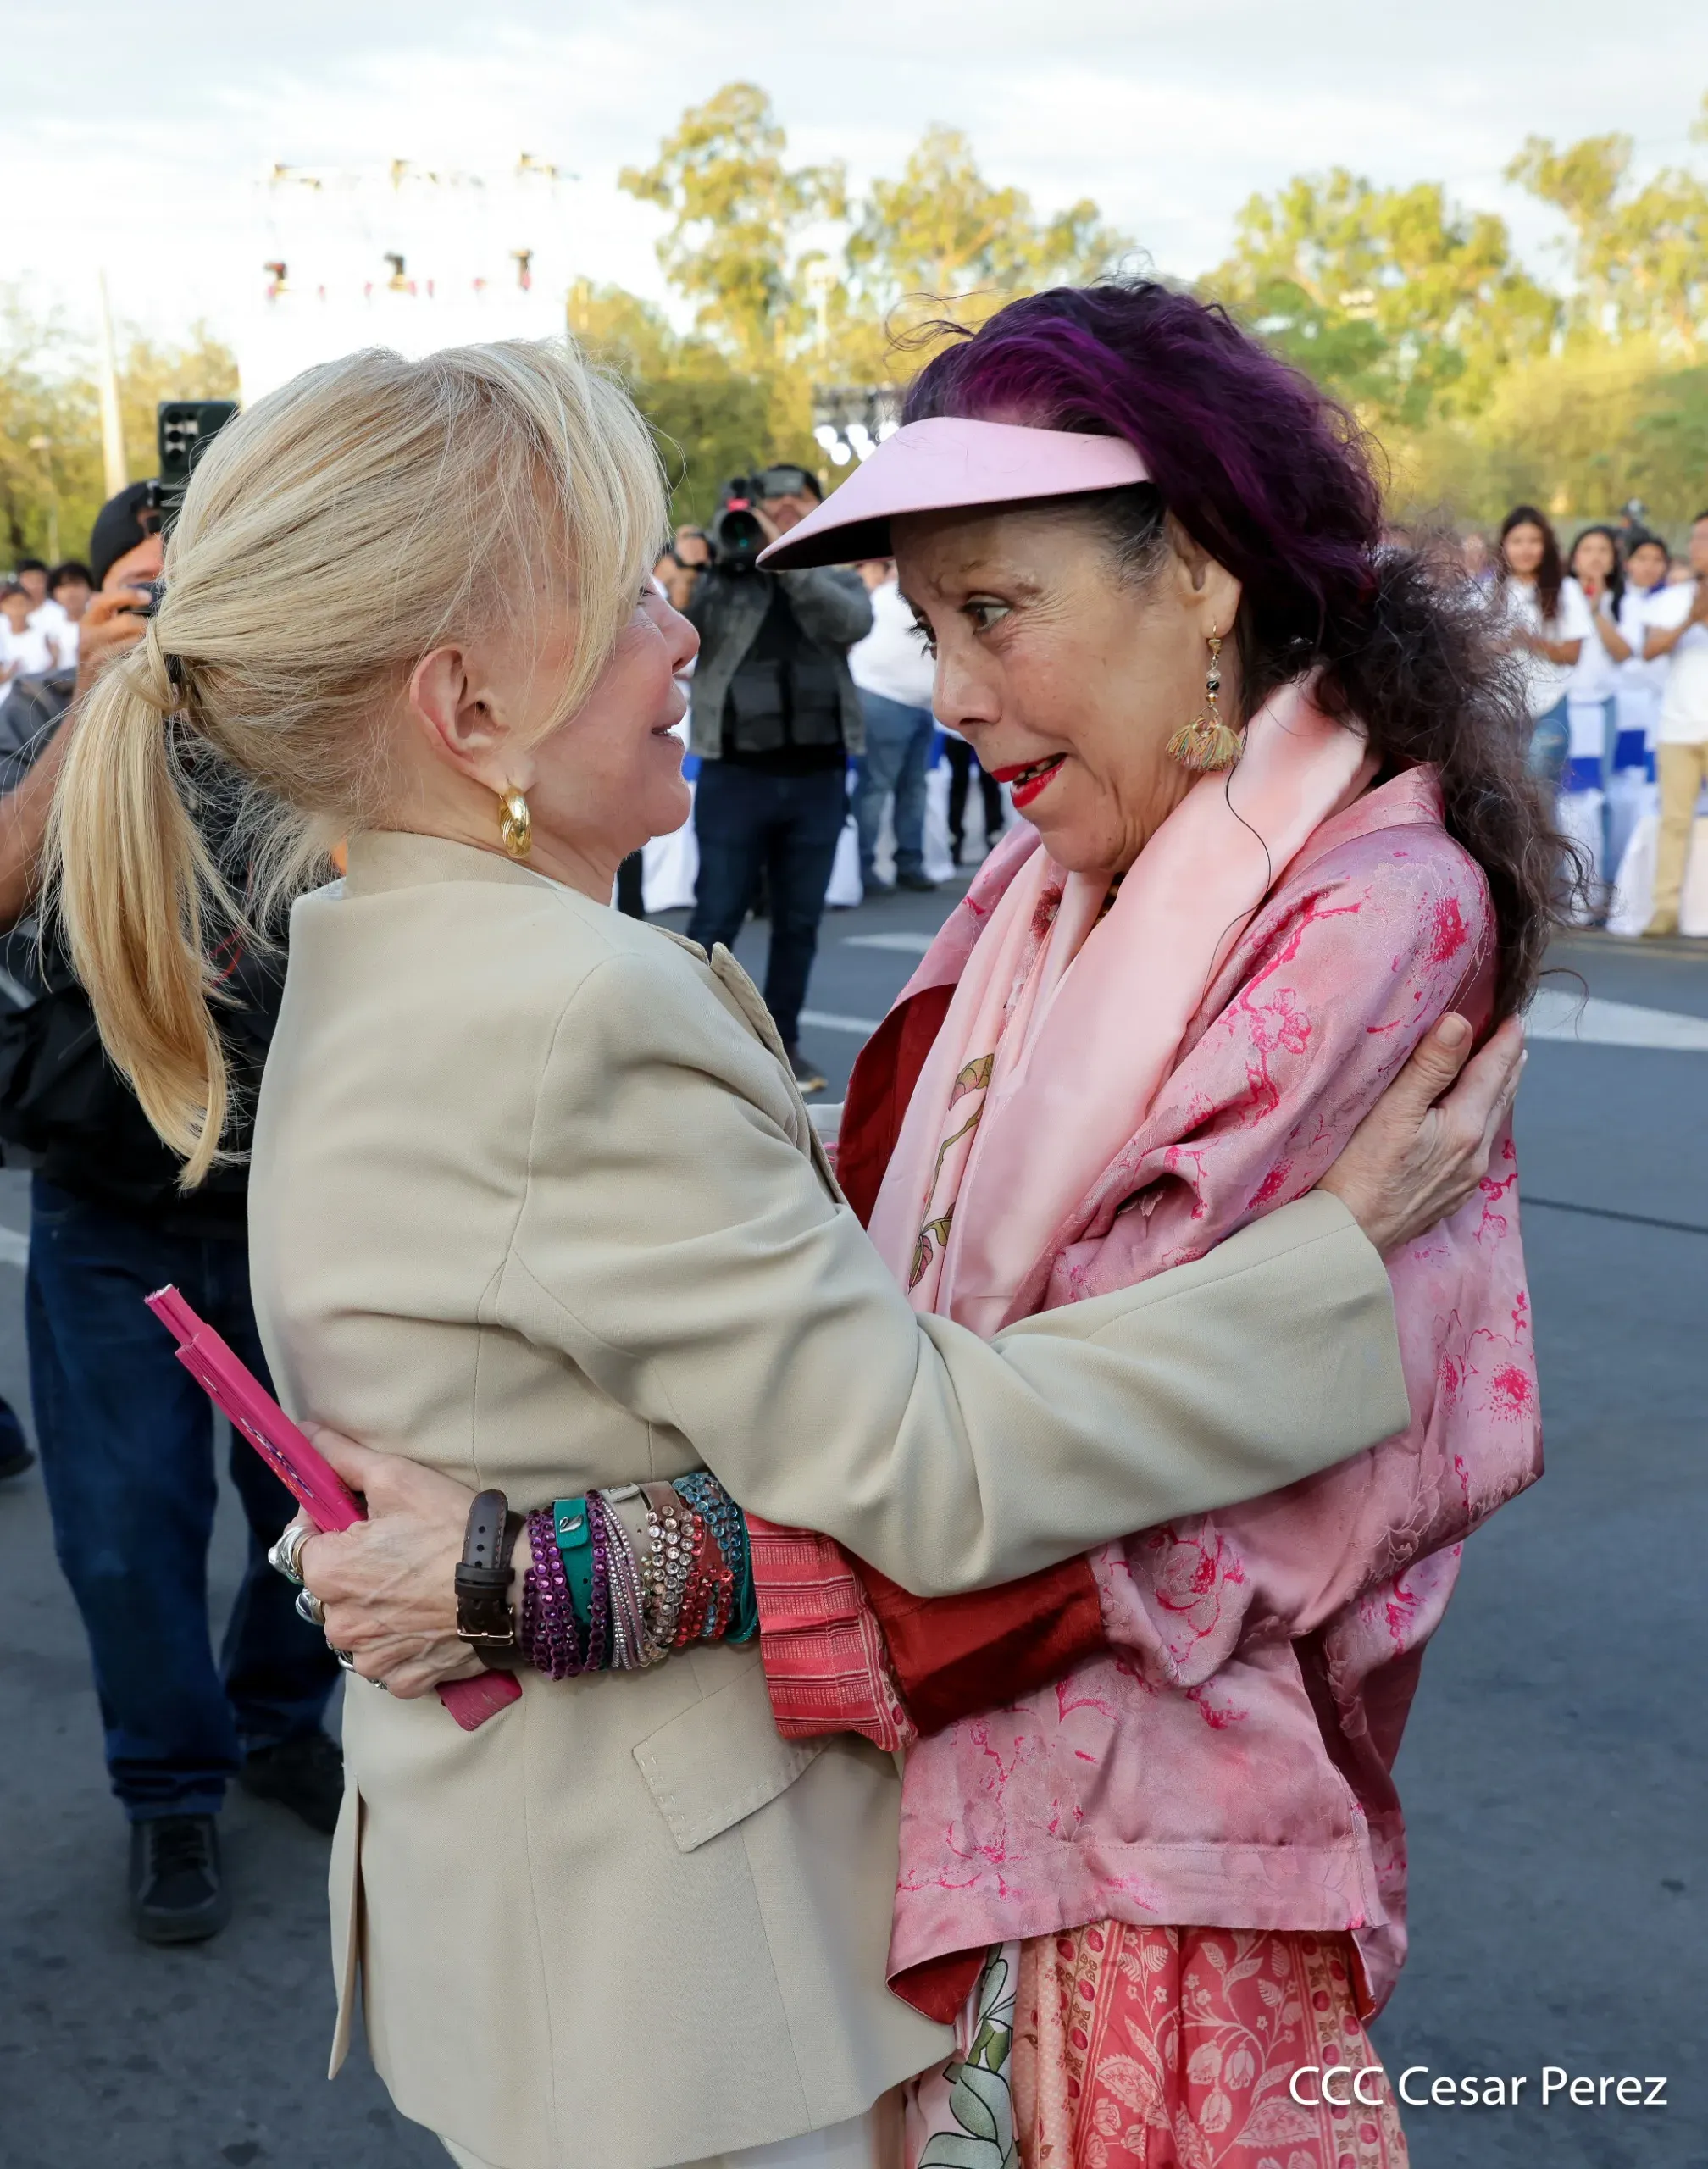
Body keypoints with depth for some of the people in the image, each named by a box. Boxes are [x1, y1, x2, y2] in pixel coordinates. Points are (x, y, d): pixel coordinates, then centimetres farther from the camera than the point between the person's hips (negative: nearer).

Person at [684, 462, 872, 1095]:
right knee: (716, 917, -2)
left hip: (818, 778, 3)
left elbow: (854, 622, -12)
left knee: (799, 921, 10)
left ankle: (781, 1040, 22)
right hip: (736, 775, -3)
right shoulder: (721, 575, 4)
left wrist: (789, 560, -20)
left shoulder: (836, 577, 11)